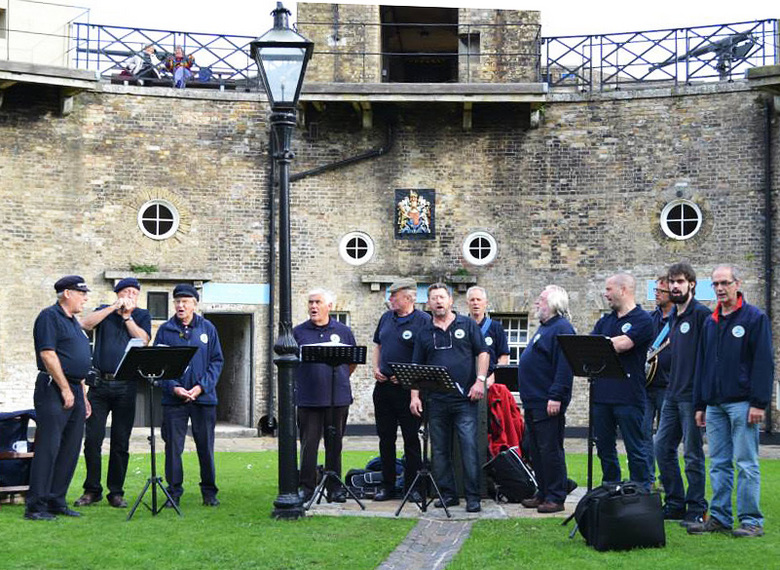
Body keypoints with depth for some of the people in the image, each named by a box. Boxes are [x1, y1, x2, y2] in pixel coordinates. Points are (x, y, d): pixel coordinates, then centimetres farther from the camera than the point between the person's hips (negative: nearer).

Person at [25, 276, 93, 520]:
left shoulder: (73, 322, 21)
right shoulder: (49, 316, -7)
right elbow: (48, 355, -16)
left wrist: (83, 396, 21)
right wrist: (65, 389, -16)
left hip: (74, 391, 9)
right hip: (53, 390, -9)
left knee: (70, 450, 8)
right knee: (48, 448, -10)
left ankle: (56, 501, 14)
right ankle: (36, 506, -8)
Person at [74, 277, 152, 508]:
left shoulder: (142, 316, 12)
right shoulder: (104, 311, 12)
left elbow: (143, 340, -5)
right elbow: (86, 324, -7)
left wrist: (127, 316, -6)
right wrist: (113, 307, -9)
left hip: (125, 386, 0)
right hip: (99, 384, 0)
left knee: (121, 442, 2)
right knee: (92, 439, -2)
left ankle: (116, 492, 10)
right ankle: (92, 490, 9)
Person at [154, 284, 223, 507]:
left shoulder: (207, 329, 6)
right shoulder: (165, 330, 4)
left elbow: (217, 361, 4)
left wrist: (202, 386, -9)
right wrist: (173, 387, -12)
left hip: (204, 397, 0)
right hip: (173, 399, 0)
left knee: (205, 446, 6)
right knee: (173, 446, 0)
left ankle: (209, 492, 16)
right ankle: (174, 492, 9)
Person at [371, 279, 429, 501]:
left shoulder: (423, 321, -8)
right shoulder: (386, 318, 13)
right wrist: (376, 369, 8)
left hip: (408, 388, -6)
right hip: (383, 385, 6)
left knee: (411, 438, 0)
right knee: (385, 437, 9)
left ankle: (412, 486, 7)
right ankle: (387, 485, 17)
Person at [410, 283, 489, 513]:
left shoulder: (467, 325, 7)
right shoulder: (425, 333, 13)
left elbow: (483, 353, 5)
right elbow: (416, 368, 12)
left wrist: (480, 380, -8)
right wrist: (415, 396, 3)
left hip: (465, 398, -3)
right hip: (436, 400, 3)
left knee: (469, 447, -9)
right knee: (440, 450, 5)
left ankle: (473, 497, -5)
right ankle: (447, 494, 14)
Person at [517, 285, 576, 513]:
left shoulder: (562, 329, -13)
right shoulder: (545, 327, 20)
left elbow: (565, 367, -22)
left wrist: (556, 396, -27)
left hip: (548, 403, -11)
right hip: (533, 401, 11)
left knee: (550, 450, -7)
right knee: (536, 450, 13)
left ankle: (556, 498, -3)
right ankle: (543, 494, 20)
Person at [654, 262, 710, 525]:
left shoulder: (700, 314, -10)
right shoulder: (674, 316, 16)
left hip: (692, 395, -8)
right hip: (672, 393, 8)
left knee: (692, 454, -2)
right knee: (662, 447, 9)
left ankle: (696, 509, 6)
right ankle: (675, 503, 18)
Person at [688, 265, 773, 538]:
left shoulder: (755, 318, -3)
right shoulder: (710, 322, 16)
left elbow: (763, 362, -8)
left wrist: (759, 403, -15)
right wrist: (700, 405, 15)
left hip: (742, 403, -6)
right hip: (715, 404, 6)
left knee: (746, 463, -5)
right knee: (719, 464, 8)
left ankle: (751, 521, -2)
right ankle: (719, 518, 13)